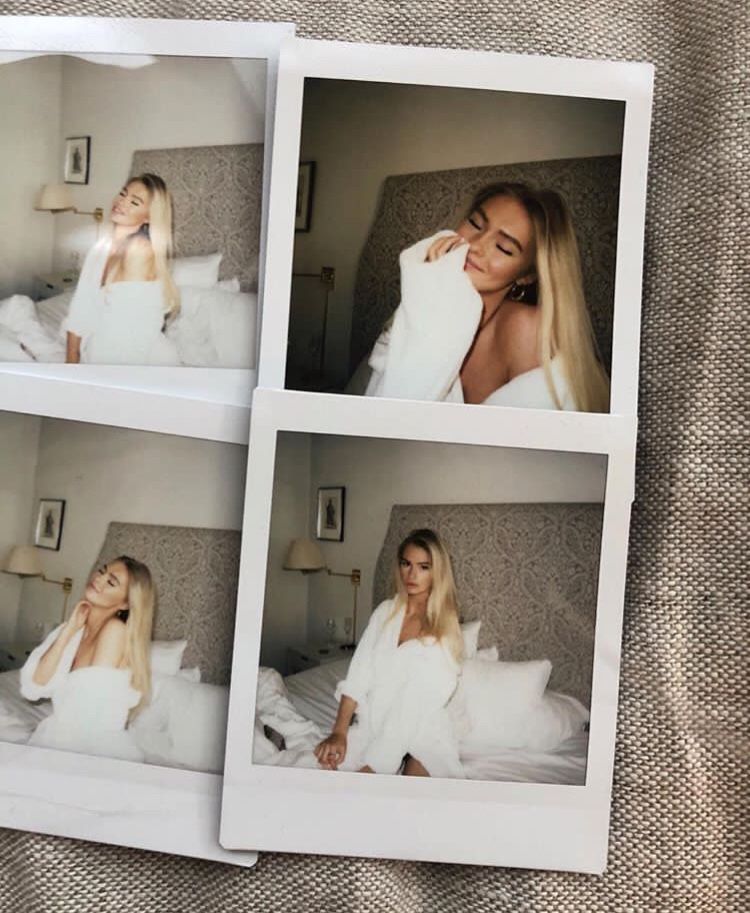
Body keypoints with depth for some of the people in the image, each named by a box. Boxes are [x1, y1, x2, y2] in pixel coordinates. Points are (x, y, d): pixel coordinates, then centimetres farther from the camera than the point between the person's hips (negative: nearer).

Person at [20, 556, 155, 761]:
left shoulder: (116, 630, -14)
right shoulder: (71, 628, 6)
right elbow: (31, 688, -5)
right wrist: (69, 630, -7)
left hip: (100, 748, -5)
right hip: (61, 741, 5)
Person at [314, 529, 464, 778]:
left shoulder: (443, 631, -12)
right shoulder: (385, 612, 4)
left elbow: (412, 709, -18)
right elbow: (358, 675, 0)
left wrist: (370, 766, -21)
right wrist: (339, 732, -11)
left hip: (423, 733, -4)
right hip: (372, 727, 4)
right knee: (324, 766, -20)